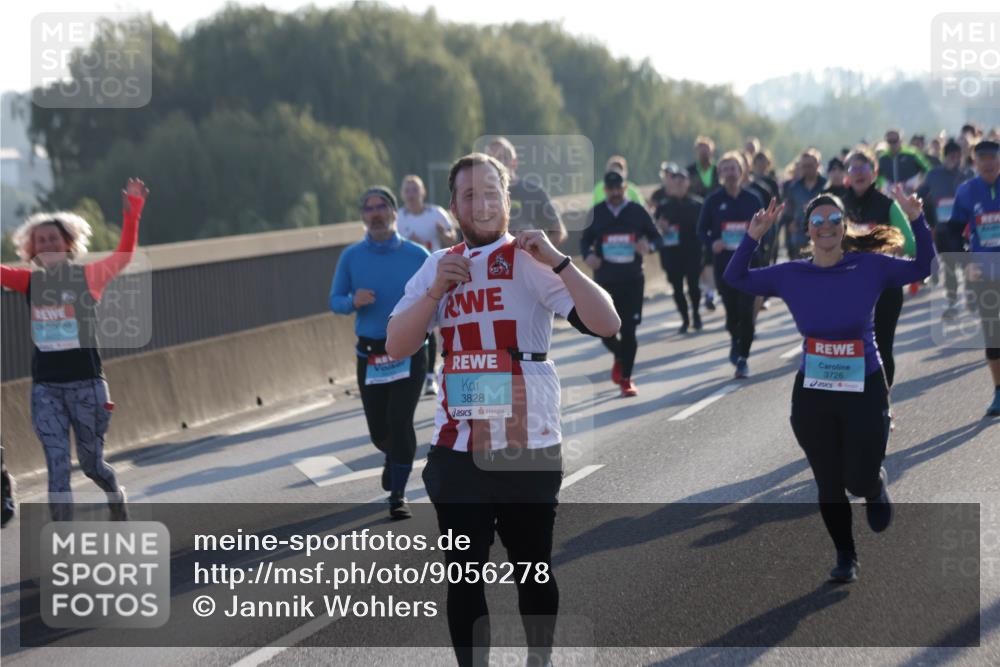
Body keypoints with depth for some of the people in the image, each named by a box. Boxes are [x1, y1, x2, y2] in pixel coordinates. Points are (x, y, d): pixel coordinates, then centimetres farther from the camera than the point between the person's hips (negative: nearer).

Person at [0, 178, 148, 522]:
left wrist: (132, 212, -21)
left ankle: (118, 499, 42)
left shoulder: (87, 277, -3)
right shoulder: (30, 282, 6)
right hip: (45, 387, 2)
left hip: (86, 383, -2)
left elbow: (124, 254, -10)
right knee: (57, 465, -5)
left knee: (91, 462, 10)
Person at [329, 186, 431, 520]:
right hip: (370, 355, 2)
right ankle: (393, 458, 45)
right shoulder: (351, 256, 1)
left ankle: (398, 495, 0)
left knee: (400, 420, -14)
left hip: (410, 353, -2)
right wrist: (353, 301, -17)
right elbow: (335, 301, 4)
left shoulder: (417, 255, -3)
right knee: (378, 429, 7)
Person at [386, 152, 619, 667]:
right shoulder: (439, 266, 8)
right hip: (458, 448, 3)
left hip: (528, 447, -3)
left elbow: (606, 325, -16)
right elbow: (396, 347, 2)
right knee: (463, 576, 4)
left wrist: (557, 261, -25)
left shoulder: (530, 260, -6)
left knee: (534, 570, 10)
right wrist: (437, 289, -10)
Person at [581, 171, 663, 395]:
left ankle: (625, 378, 9)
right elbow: (585, 240, 12)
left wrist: (649, 246, -16)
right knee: (606, 330, 0)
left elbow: (656, 237, 7)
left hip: (633, 280, -1)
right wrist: (588, 255, -11)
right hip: (605, 281, 1)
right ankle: (619, 358, 35)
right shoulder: (596, 213, 3)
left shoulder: (638, 212, 1)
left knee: (629, 330, -4)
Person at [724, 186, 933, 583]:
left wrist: (916, 221, -19)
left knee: (860, 481, -3)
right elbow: (735, 278, 8)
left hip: (865, 389, -2)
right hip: (812, 394, 2)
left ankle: (877, 487, 35)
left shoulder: (870, 266, -5)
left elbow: (922, 268, -6)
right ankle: (845, 557, 27)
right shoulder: (791, 275, 0)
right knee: (829, 484, 9)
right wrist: (753, 237, -7)